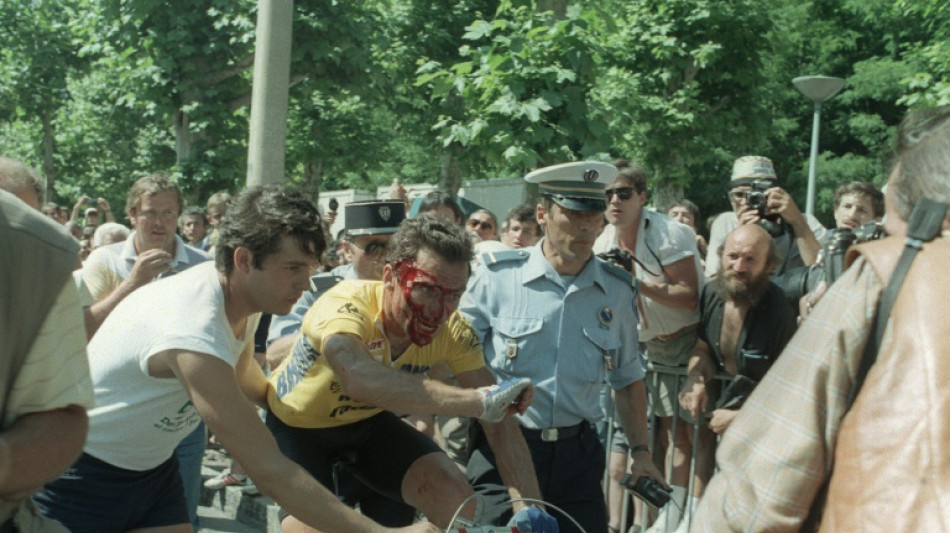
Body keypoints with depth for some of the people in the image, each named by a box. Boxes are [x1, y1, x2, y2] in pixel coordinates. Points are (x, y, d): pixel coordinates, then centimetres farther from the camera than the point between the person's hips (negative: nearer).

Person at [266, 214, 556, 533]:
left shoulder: (452, 331, -22)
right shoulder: (345, 306, -38)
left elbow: (499, 421, -21)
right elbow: (358, 378, -59)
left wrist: (529, 507, -34)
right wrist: (478, 400, -60)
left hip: (367, 420, 3)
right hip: (297, 426, -3)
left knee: (459, 503, -15)